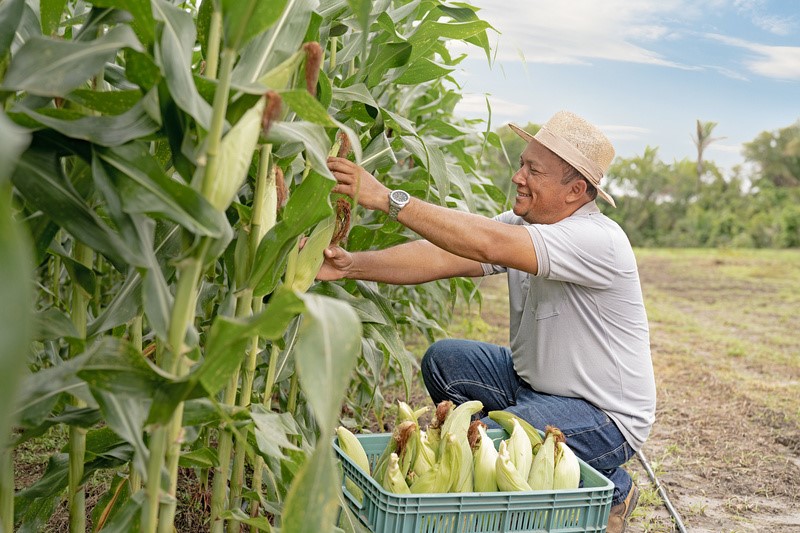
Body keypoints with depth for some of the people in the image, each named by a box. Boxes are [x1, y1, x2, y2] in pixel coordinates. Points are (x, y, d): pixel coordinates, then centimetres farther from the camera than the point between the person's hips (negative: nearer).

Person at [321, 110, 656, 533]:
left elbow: (487, 245, -40)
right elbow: (442, 257, -14)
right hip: (532, 382, 8)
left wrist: (388, 199, -40)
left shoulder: (597, 240, -27)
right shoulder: (520, 226, -3)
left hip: (606, 417, -7)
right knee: (443, 360, -5)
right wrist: (352, 265, -27)